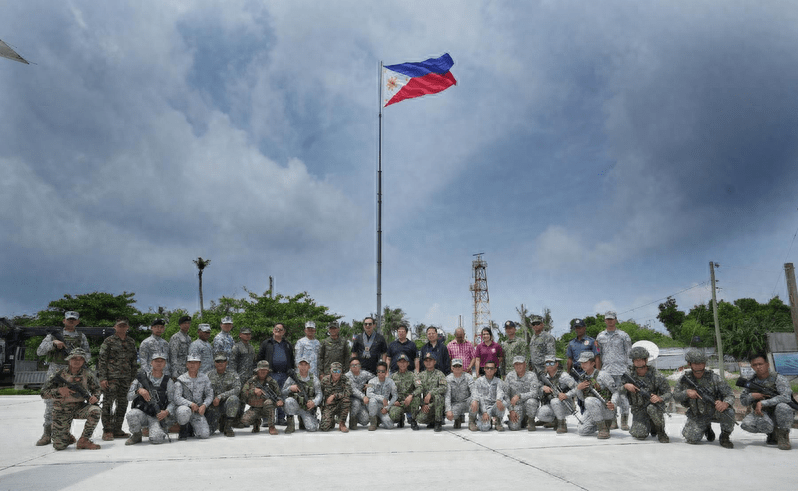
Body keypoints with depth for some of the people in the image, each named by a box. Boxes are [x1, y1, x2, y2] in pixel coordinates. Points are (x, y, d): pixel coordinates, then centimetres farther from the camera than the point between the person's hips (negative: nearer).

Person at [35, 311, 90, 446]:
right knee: (50, 402, -5)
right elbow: (39, 351, 0)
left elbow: (87, 356, 9)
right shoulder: (54, 334, 9)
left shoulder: (81, 337, 13)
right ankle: (47, 434, -1)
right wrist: (53, 343, -15)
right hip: (54, 371, -1)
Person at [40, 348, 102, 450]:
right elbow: (44, 394, -10)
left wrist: (95, 397, -14)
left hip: (79, 407, 2)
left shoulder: (87, 374, -6)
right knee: (59, 446, -8)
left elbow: (96, 388, 9)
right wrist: (59, 391, -28)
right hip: (62, 410, -1)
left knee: (95, 410, -32)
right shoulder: (59, 374, -13)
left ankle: (83, 441, -14)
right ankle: (68, 437, 31)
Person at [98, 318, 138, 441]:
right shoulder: (109, 341, -1)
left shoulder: (131, 342, 14)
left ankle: (117, 430, 17)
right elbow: (102, 360, -5)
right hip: (111, 377, -5)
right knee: (108, 403, -6)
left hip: (126, 378, 5)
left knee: (123, 404, 8)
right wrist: (102, 378, -13)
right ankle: (107, 431, 0)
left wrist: (133, 378, 13)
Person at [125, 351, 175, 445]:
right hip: (141, 414, 1)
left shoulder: (168, 381, 4)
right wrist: (138, 391, -18)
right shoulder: (142, 377, 4)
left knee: (156, 439, -26)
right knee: (132, 414, -34)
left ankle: (163, 431, 12)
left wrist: (167, 411, -17)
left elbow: (172, 401, 3)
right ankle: (136, 435, -3)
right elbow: (129, 396, 2)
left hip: (157, 417, -1)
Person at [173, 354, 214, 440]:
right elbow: (176, 398, -16)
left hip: (198, 411, 3)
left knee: (205, 434, -14)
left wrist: (204, 405, -15)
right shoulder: (181, 380, -7)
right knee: (185, 411, -40)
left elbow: (210, 395, 4)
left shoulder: (204, 378, 2)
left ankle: (191, 428, 22)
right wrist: (190, 404, -29)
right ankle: (183, 429, -6)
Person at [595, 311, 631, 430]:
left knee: (623, 395, -2)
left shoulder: (623, 335, 6)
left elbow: (629, 353, 6)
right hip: (606, 370, 3)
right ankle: (612, 421, 9)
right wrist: (598, 370, 8)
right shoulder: (600, 336, 13)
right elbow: (599, 354, 18)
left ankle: (624, 421, 6)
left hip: (621, 370, -3)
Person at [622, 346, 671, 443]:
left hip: (654, 405, -2)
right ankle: (649, 427, 19)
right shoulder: (629, 373, -8)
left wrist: (659, 398, -32)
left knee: (651, 408, -37)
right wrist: (625, 386, -27)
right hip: (638, 410, 2)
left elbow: (668, 394, -11)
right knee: (640, 435, -18)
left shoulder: (656, 376, -14)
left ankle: (661, 432, -10)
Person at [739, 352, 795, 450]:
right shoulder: (751, 381, 3)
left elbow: (786, 397, -27)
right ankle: (772, 433, 4)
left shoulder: (778, 379, -10)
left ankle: (783, 435, -9)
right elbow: (742, 401, 6)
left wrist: (763, 403, -31)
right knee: (746, 424, -28)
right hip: (760, 414, 3)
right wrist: (752, 396, -17)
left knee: (782, 407, -37)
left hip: (778, 415, -3)